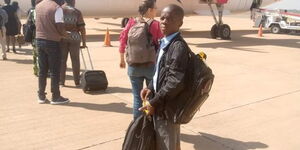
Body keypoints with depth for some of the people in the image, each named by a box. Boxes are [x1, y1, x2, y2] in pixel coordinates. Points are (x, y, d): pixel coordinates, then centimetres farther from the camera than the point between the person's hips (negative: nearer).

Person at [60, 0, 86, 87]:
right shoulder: (77, 12, -1)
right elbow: (82, 28, -5)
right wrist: (84, 42, 0)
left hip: (62, 37, 1)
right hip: (74, 37, -1)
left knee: (62, 59, 8)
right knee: (75, 59, 7)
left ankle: (61, 81, 11)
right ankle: (77, 81, 12)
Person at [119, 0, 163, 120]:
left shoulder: (131, 23, -2)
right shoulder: (155, 25, -10)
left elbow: (122, 40, 1)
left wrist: (122, 59, 15)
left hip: (133, 66, 2)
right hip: (151, 66, -2)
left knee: (137, 96, 12)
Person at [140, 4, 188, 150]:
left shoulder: (178, 46, -22)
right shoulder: (164, 43, 7)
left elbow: (175, 82, -26)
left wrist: (154, 102, -20)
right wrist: (151, 88, 2)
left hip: (167, 107, -9)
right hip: (163, 105, 9)